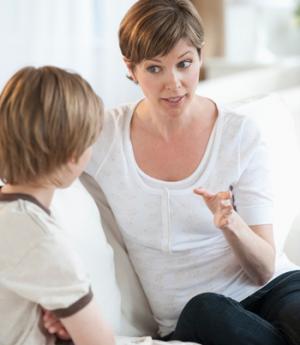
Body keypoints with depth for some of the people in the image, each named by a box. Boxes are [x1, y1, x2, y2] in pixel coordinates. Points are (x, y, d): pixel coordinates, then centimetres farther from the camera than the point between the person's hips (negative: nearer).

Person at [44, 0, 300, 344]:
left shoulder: (239, 134, -3)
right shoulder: (103, 135, -1)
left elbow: (263, 270, -4)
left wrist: (231, 225, -26)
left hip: (272, 290, -1)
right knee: (205, 309, -34)